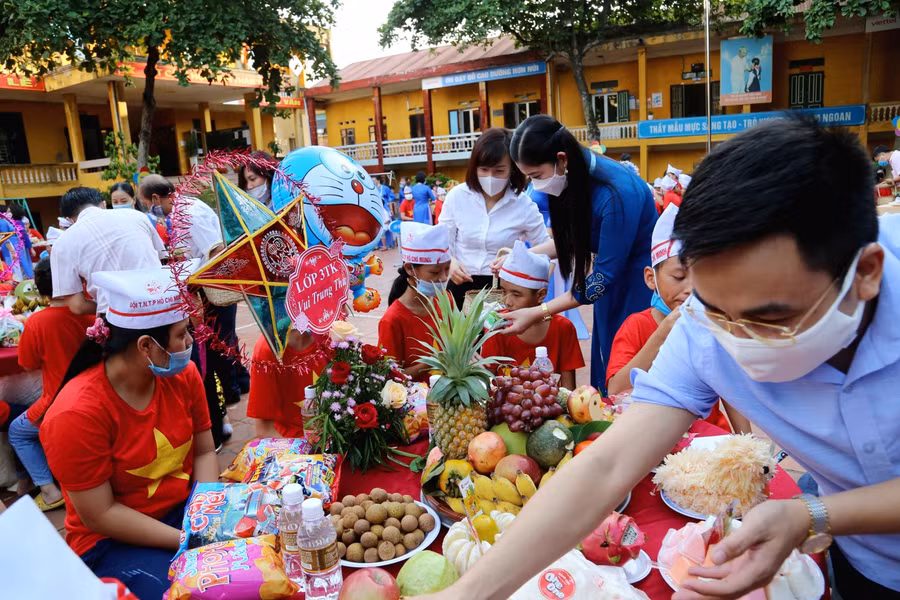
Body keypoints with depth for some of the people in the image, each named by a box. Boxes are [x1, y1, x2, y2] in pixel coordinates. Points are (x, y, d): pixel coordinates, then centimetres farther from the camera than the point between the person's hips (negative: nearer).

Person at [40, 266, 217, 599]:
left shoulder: (183, 375, -8)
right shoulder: (77, 413, -24)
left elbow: (204, 452, 0)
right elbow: (100, 515, -19)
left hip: (185, 507, 5)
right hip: (111, 540, -5)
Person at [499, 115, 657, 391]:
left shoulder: (616, 193, -30)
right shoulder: (573, 178, -8)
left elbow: (602, 278, -25)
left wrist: (538, 313, -26)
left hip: (640, 286, -7)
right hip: (612, 283, 7)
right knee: (604, 369, 13)